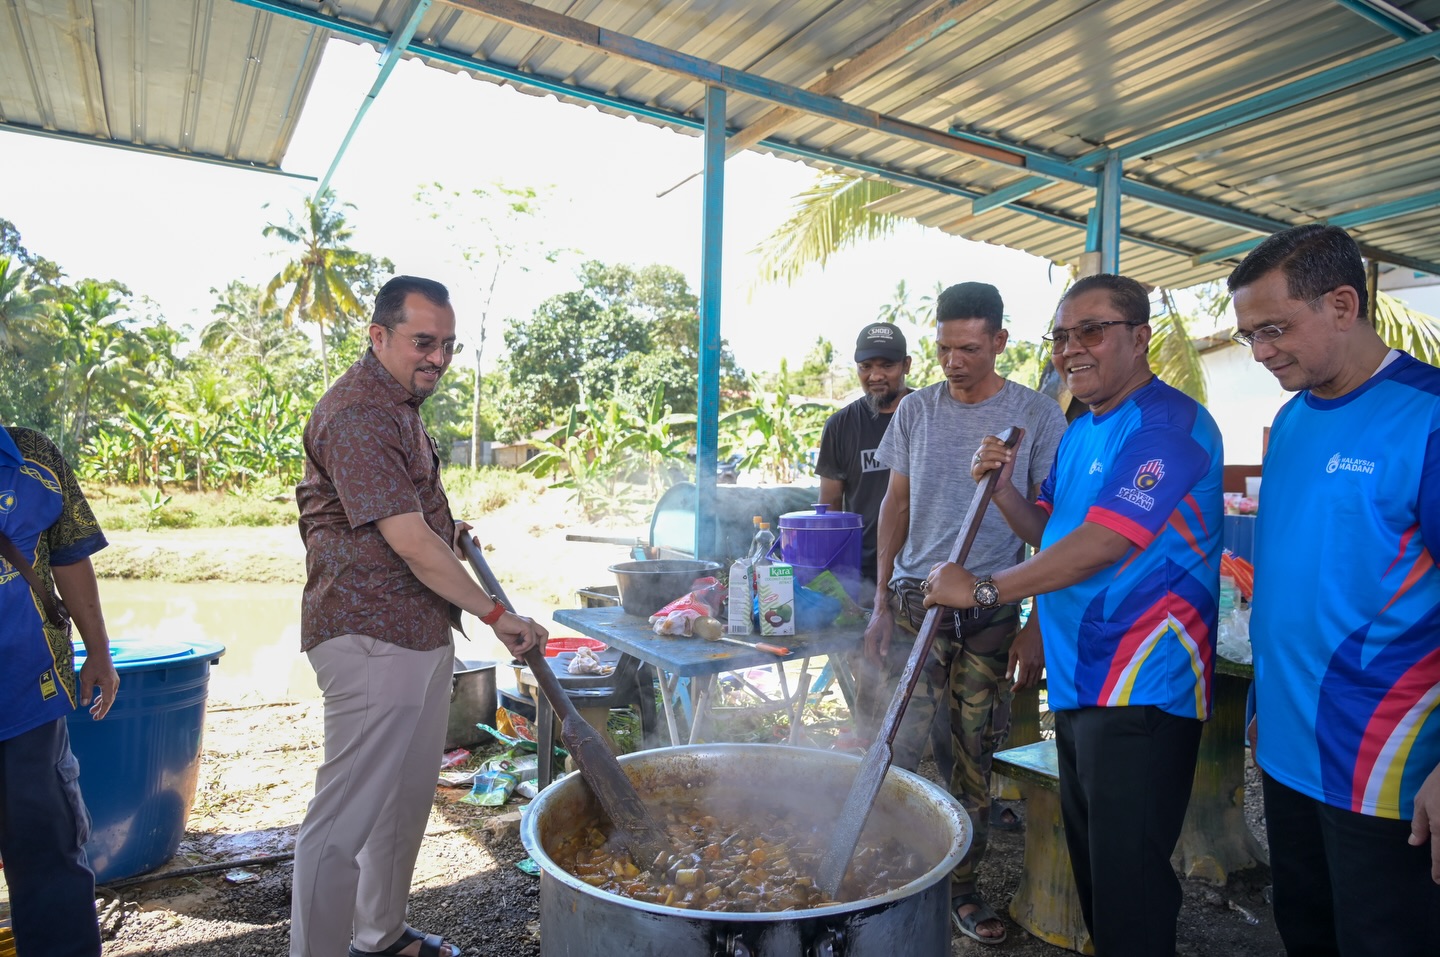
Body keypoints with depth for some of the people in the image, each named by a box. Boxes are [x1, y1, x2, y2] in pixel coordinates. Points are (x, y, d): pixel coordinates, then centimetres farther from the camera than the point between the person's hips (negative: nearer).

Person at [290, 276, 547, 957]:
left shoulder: (400, 405, 15)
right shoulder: (357, 415, -17)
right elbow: (409, 543, -21)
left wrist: (448, 529, 15)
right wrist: (495, 614, -14)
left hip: (421, 632, 11)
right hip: (370, 639, -11)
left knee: (408, 798, 20)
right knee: (347, 816, -2)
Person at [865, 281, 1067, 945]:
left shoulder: (1037, 416, -1)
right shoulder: (916, 410, 6)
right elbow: (896, 505, 9)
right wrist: (881, 602, 5)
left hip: (991, 611, -1)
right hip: (913, 599, 1)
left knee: (975, 756, 8)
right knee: (896, 745, -1)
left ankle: (961, 888, 24)